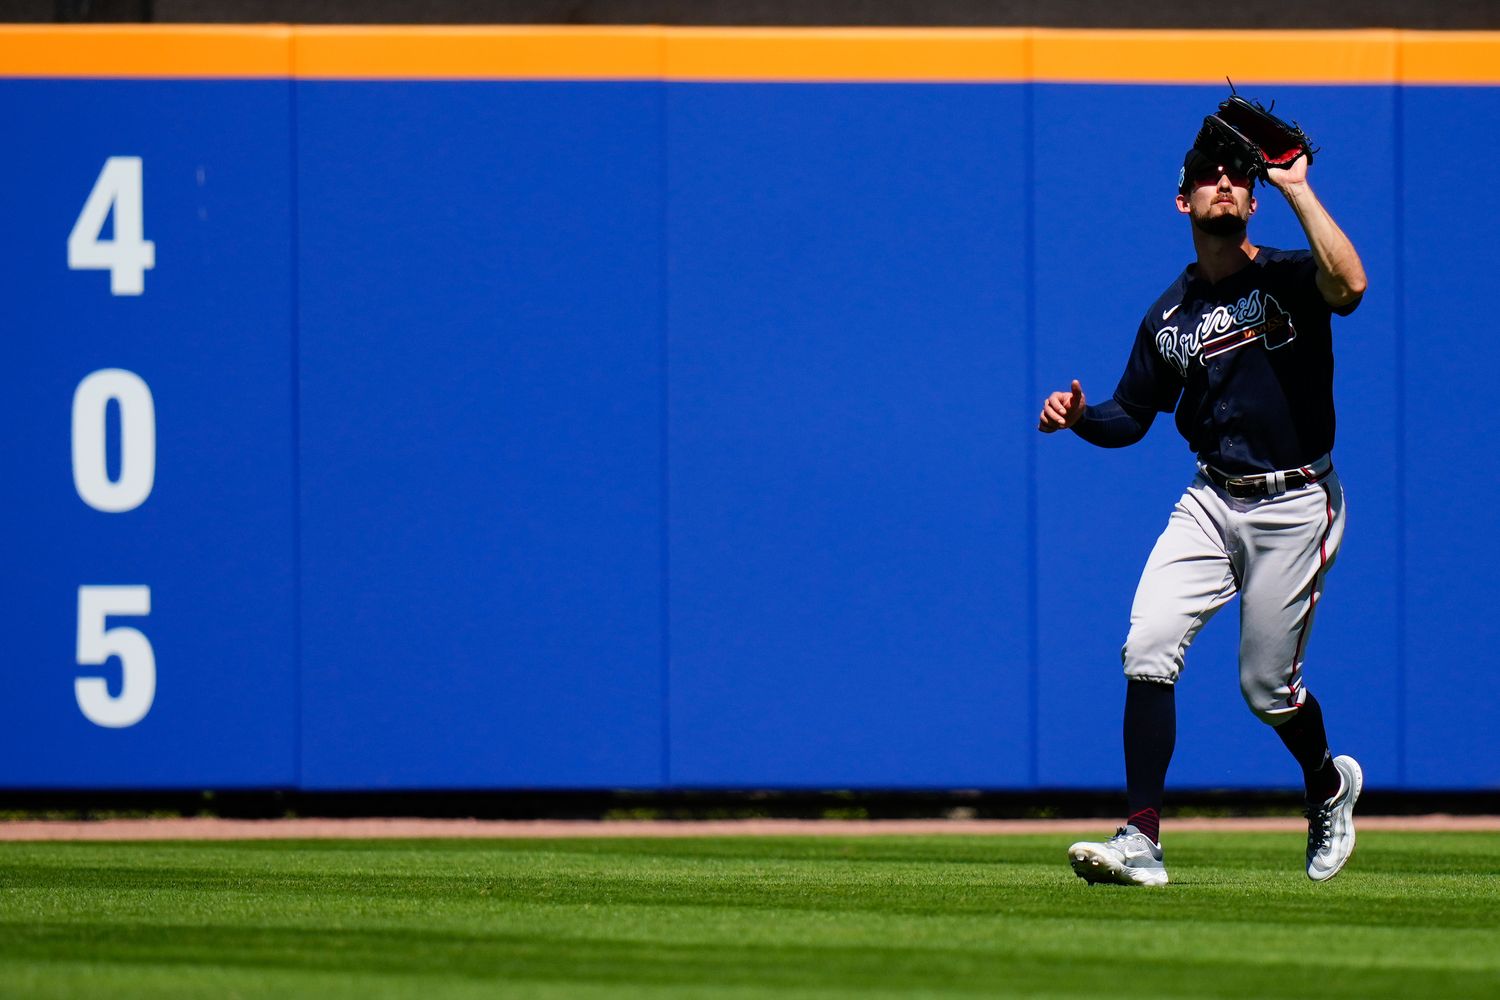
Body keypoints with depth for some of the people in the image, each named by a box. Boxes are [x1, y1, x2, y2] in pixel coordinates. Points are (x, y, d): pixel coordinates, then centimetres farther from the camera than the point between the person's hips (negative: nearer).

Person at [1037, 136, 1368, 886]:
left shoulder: (1287, 277, -7)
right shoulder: (1170, 315, 8)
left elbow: (1349, 286, -31)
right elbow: (1130, 419, 16)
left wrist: (1297, 190, -23)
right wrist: (1079, 417, -7)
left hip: (1296, 509, -4)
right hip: (1212, 505, 4)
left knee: (1267, 686, 3)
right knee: (1148, 649, -15)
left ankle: (1329, 784, 36)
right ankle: (1141, 840, -13)